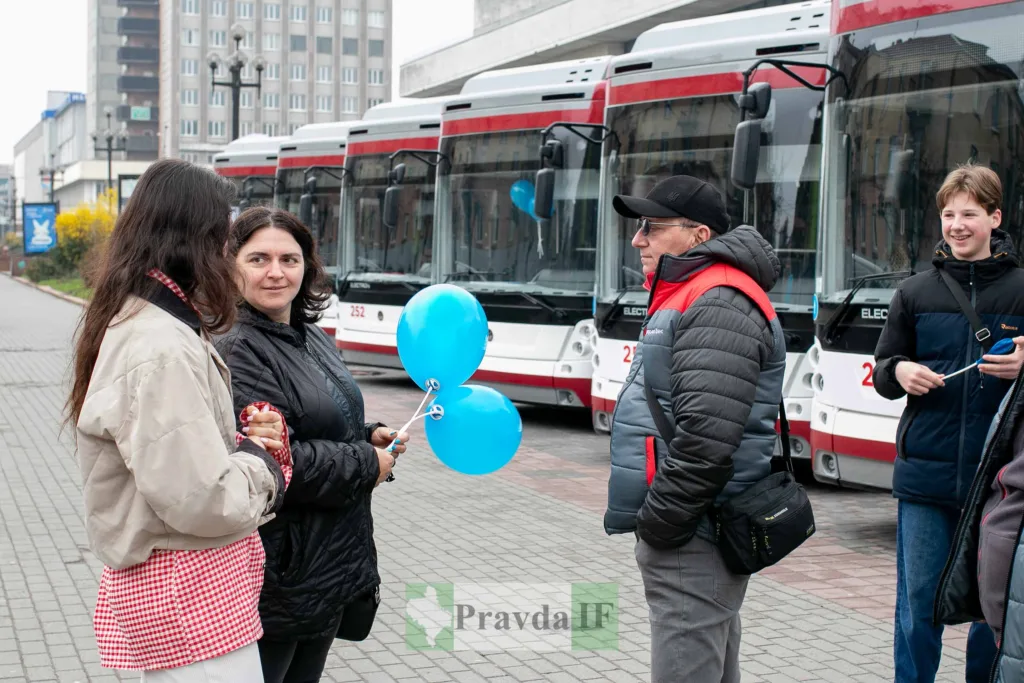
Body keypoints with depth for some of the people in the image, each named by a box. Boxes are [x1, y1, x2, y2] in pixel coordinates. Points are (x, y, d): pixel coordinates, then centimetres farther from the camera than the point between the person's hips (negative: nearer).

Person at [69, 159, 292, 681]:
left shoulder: (132, 323, 10)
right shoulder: (163, 350, -22)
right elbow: (202, 500, -25)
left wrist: (242, 438, 2)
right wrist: (258, 457, -6)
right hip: (191, 597, -10)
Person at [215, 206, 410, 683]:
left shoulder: (314, 339, 11)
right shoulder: (238, 352, -19)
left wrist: (370, 437, 3)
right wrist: (366, 465, -16)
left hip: (331, 563, 9)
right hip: (278, 576, -9)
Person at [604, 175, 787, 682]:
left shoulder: (717, 307, -17)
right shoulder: (688, 295, 18)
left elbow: (706, 440, -26)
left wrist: (658, 522, -18)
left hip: (691, 543, -11)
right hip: (693, 535, 11)